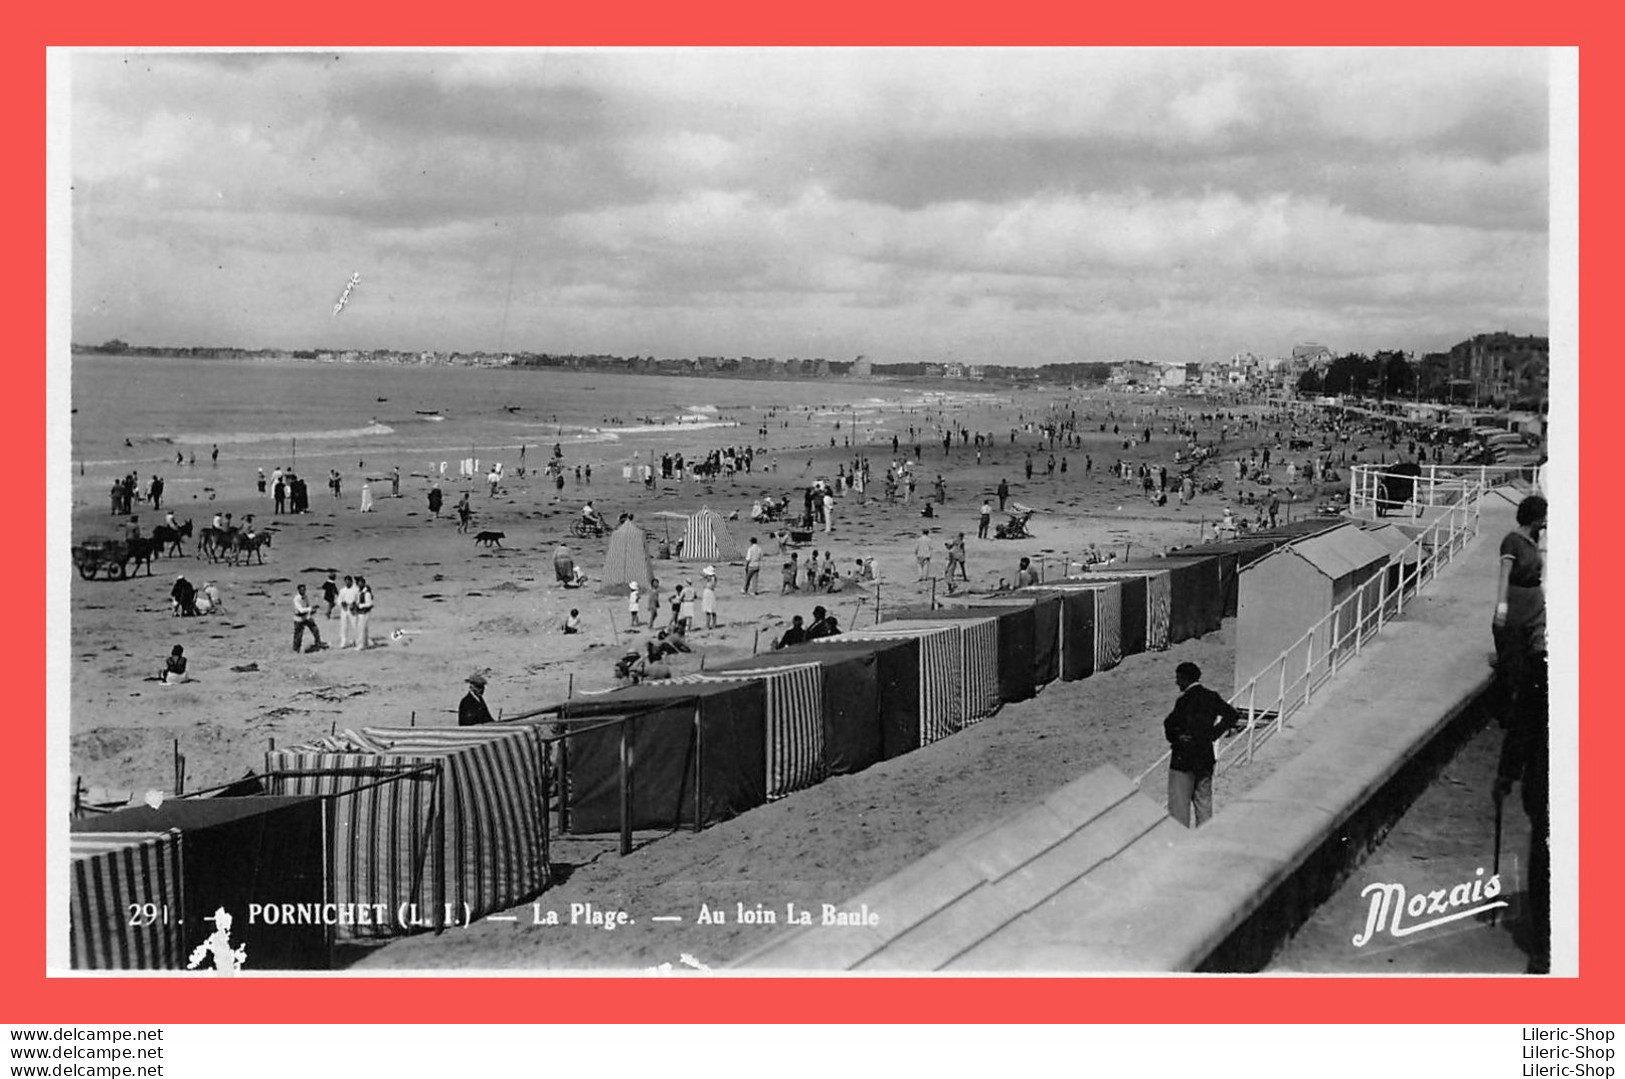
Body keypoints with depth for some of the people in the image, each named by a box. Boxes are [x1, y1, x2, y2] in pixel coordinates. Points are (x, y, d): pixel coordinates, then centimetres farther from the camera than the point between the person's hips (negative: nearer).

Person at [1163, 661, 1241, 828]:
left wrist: (1175, 739, 1)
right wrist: (1212, 734, 4)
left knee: (1179, 805, 1)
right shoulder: (1211, 697, 2)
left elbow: (1169, 725, -17)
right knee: (1204, 803, 15)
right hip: (1206, 758, 7)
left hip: (1183, 759, -7)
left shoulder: (1185, 701, -18)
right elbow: (1232, 715, 5)